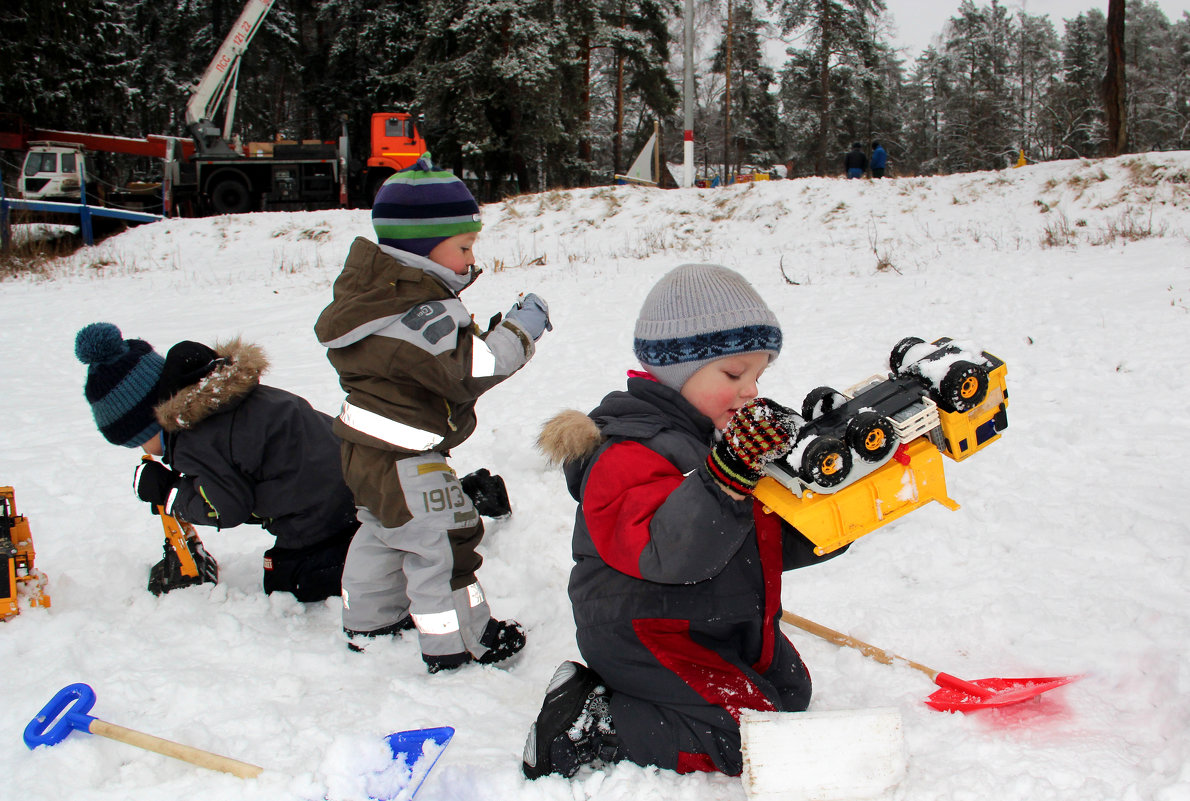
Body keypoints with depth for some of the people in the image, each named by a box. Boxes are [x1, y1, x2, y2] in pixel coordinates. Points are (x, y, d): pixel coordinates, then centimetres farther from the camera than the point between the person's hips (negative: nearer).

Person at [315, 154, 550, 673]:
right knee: (443, 542, 1)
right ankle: (459, 642, 13)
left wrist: (497, 330, 0)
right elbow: (469, 370, -29)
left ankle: (369, 621, 43)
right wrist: (520, 331, -18)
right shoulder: (419, 309, -27)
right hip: (405, 459, -11)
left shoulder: (382, 288, 5)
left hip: (370, 449, 11)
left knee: (382, 531, 26)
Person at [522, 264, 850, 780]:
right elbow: (669, 550, -40)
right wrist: (727, 472, -52)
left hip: (725, 627, 10)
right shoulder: (630, 455, -24)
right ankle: (584, 726, -8)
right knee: (746, 737, -17)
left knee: (789, 694, 19)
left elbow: (773, 540, 14)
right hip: (643, 634, -10)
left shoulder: (740, 437, 7)